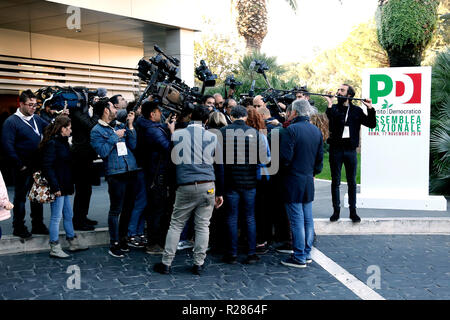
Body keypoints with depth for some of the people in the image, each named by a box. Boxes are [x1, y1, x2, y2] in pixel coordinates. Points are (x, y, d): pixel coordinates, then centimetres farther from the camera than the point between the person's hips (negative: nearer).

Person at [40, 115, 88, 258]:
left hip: (64, 186, 10)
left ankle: (73, 243, 28)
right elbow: (47, 166, -21)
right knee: (56, 217, -2)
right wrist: (55, 187, -22)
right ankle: (54, 248, 6)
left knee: (68, 215, 17)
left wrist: (69, 185, 16)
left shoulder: (63, 142, 13)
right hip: (58, 187, -10)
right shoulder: (52, 143, -16)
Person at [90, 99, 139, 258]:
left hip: (131, 171, 6)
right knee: (116, 210, -2)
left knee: (128, 208, 13)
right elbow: (103, 152, -13)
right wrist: (115, 136, -10)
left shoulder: (120, 125, 15)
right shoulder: (97, 130, -1)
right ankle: (114, 244, 8)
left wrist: (130, 125, 2)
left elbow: (132, 145, 8)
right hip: (115, 174, -6)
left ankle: (123, 238, 28)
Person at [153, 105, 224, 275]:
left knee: (175, 225, 8)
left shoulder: (177, 135, 1)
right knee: (202, 226, 8)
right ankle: (198, 264, 11)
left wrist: (171, 186, 20)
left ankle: (166, 263, 12)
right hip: (207, 187, 1)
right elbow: (219, 166, 7)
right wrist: (219, 192, 13)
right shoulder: (212, 137, 3)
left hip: (185, 187, 0)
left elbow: (171, 161, 8)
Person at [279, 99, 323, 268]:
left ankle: (299, 257, 3)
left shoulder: (292, 130, -15)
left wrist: (284, 169, 2)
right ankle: (307, 253, 21)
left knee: (297, 220, -2)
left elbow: (285, 157, -18)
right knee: (308, 219, 13)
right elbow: (320, 157, 12)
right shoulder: (316, 131, 8)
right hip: (309, 180, 7)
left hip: (294, 181, -7)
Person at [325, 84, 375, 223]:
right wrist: (330, 105, -23)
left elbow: (371, 124, 5)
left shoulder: (357, 111, 8)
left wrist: (370, 109, -6)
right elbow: (329, 120, -15)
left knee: (352, 182, 6)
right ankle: (336, 210, 14)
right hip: (336, 149, -1)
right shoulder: (334, 108, 4)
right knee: (335, 181, 5)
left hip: (350, 150, 1)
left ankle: (353, 211, 14)